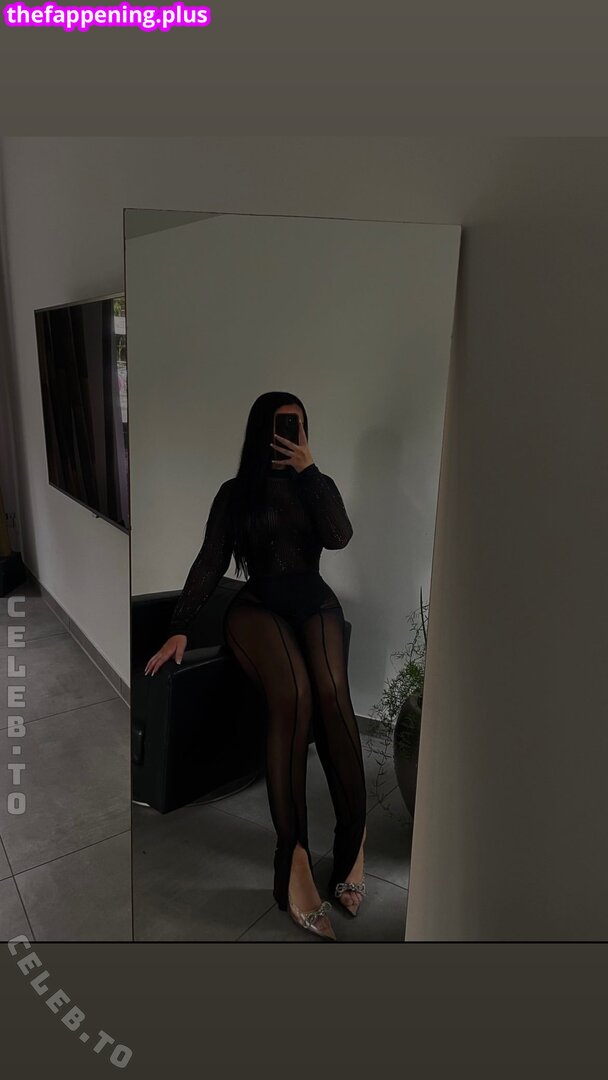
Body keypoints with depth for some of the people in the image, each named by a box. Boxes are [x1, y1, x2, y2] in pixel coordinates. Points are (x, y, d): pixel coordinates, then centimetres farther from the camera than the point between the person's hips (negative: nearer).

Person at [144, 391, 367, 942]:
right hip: (257, 604, -1)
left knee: (331, 693, -32)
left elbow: (339, 536, -5)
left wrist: (308, 469, -6)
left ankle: (354, 836, -24)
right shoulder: (235, 492, 12)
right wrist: (180, 628, -6)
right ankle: (294, 855, -33)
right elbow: (210, 562, 4)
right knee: (293, 696, -33)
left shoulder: (318, 484, 15)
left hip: (314, 601, 2)